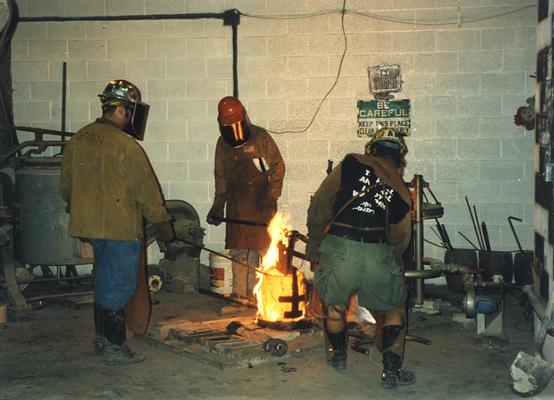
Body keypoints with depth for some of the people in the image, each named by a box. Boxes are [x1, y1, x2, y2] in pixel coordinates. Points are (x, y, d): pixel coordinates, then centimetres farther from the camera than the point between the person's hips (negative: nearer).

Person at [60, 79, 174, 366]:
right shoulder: (124, 144, -17)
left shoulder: (77, 140, 6)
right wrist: (161, 221, -3)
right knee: (119, 285, 2)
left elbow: (66, 185, 15)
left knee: (105, 280, 20)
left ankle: (102, 339, 30)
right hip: (120, 226, -8)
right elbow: (145, 188, -13)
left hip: (89, 224, 8)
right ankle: (114, 347, 8)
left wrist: (79, 211, 30)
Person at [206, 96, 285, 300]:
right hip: (236, 204, 5)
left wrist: (271, 197, -11)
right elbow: (221, 176, 16)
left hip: (261, 201, -5)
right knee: (237, 250, 7)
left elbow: (277, 166, -4)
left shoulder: (260, 137, -5)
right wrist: (218, 205, 11)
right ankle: (239, 294, 15)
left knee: (261, 247, -6)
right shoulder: (222, 143, 9)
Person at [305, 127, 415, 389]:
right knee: (393, 312, 24)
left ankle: (339, 356, 43)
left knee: (334, 307, 25)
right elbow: (400, 241, 21)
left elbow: (318, 208, 6)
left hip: (337, 251, -1)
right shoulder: (401, 193, 15)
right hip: (378, 255, 1)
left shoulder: (351, 165, 10)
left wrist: (313, 249, 15)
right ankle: (392, 370, 19)